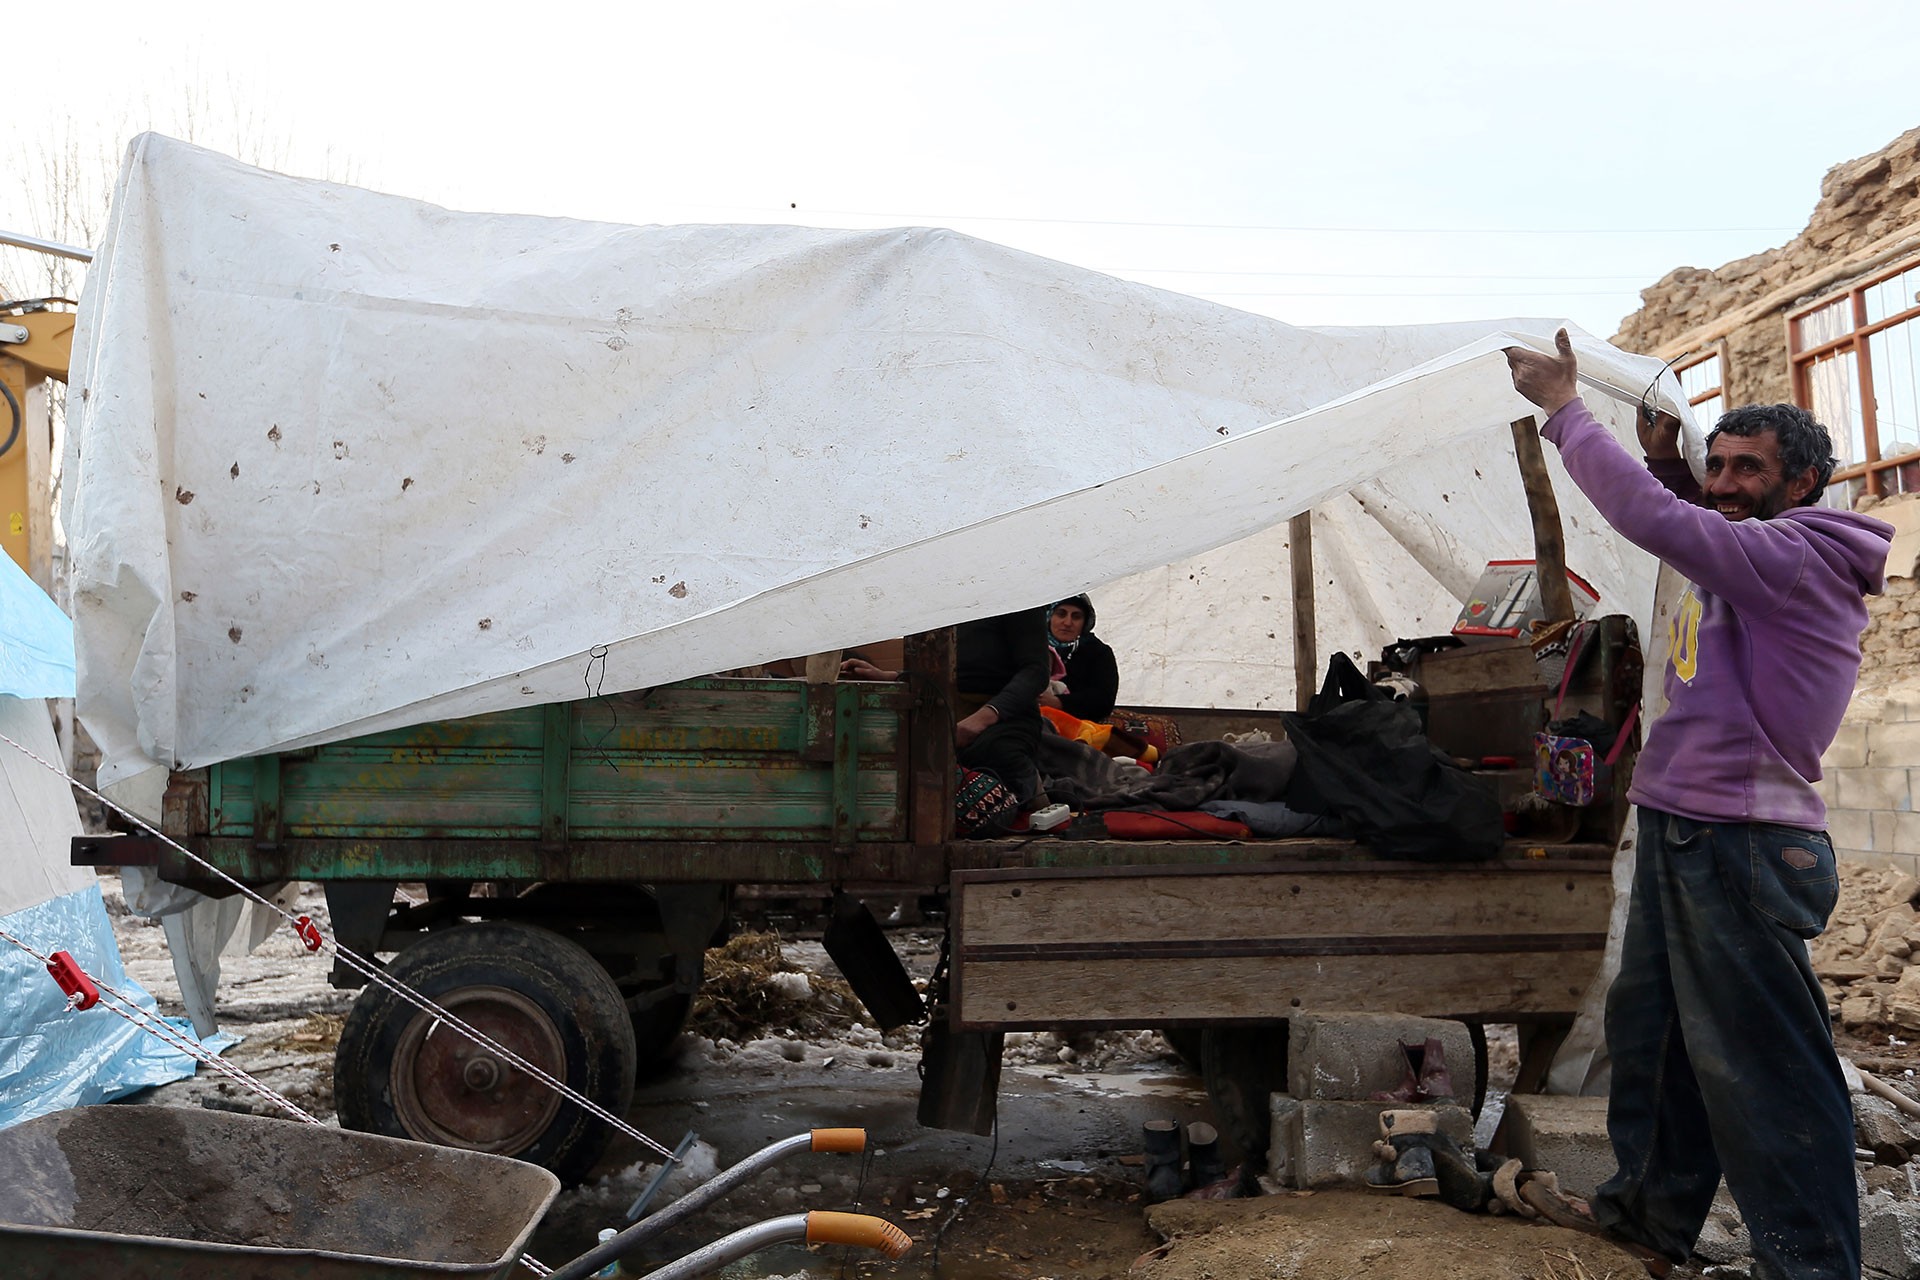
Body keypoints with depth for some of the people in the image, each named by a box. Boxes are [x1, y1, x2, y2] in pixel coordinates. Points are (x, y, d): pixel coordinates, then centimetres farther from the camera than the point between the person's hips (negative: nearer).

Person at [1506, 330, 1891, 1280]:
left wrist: (1564, 408, -18)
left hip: (1738, 846, -10)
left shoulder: (1800, 557, -15)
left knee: (1761, 1065, -3)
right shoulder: (1749, 559, 13)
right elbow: (1685, 529, 35)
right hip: (1681, 834, 10)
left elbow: (1653, 520, -27)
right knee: (1650, 1025, 19)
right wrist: (1665, 461, 16)